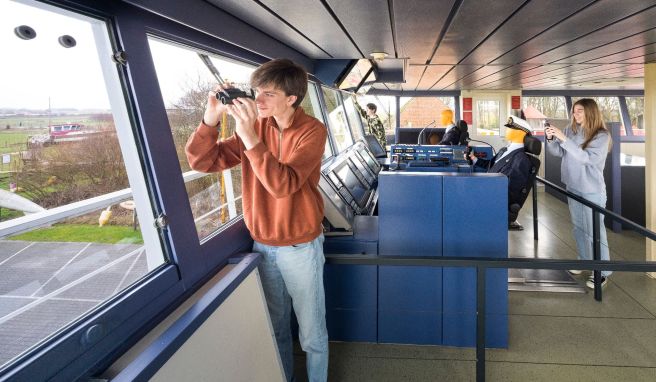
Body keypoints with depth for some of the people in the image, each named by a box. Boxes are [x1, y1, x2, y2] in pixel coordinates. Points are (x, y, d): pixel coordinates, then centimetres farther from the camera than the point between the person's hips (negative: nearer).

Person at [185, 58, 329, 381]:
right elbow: (202, 162, -7)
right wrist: (211, 118, -21)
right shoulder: (254, 125, -1)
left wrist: (250, 137, -35)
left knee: (312, 334, 11)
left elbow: (284, 185, -29)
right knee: (276, 327, 20)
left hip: (300, 246, -4)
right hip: (262, 245, 4)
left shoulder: (312, 131, -15)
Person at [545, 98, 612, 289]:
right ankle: (585, 260, 34)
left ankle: (602, 271, 8)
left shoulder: (602, 135, -15)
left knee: (595, 230, -2)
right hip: (573, 187, 6)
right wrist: (550, 139, -19)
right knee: (578, 227, 17)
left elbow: (587, 158, -26)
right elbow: (558, 152, 1)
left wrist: (564, 139, -31)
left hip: (592, 190, -6)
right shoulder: (570, 130, 1)